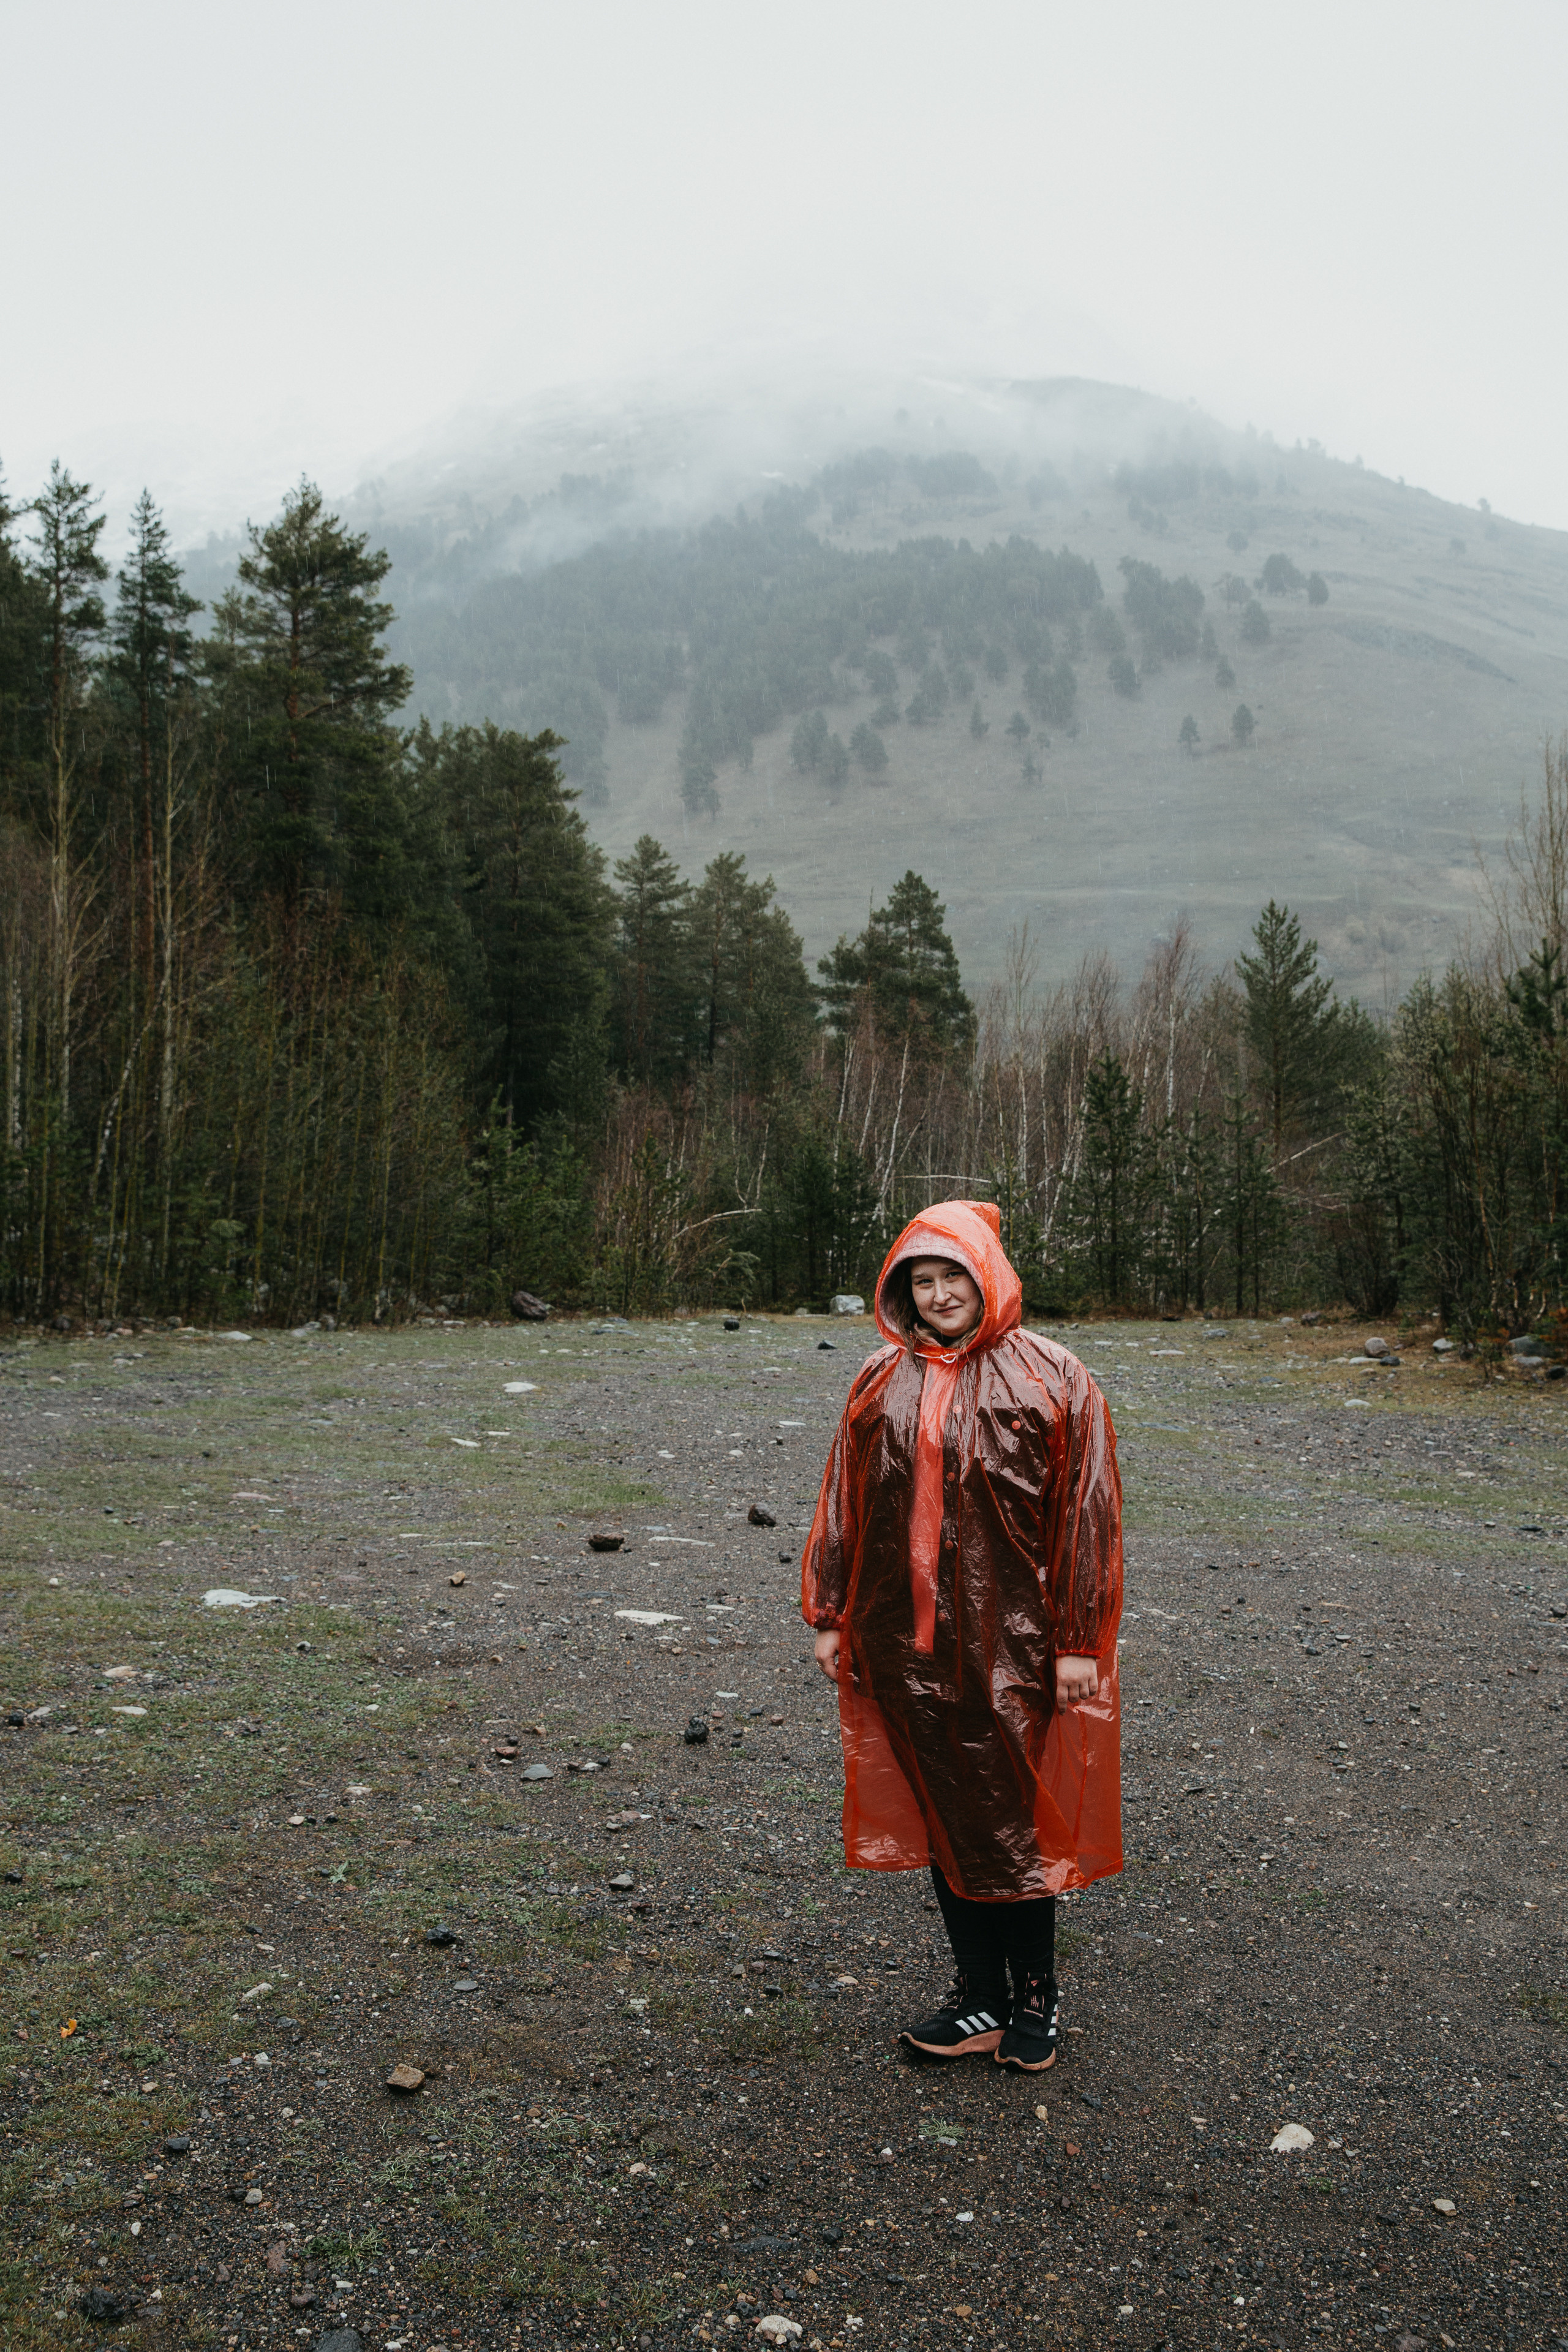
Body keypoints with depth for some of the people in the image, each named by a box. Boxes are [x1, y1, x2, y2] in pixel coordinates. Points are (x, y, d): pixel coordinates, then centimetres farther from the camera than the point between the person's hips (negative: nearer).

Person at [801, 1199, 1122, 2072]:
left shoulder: (1052, 1379, -5)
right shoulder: (882, 1382, 7)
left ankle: (1035, 1997, 25)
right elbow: (844, 1503, 11)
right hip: (905, 1641, 4)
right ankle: (981, 2000, 25)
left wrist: (1079, 1640, -9)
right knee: (942, 1815, 11)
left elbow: (1087, 1511, -6)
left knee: (1013, 1819, 5)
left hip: (1010, 1640, -4)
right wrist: (830, 1617, 10)